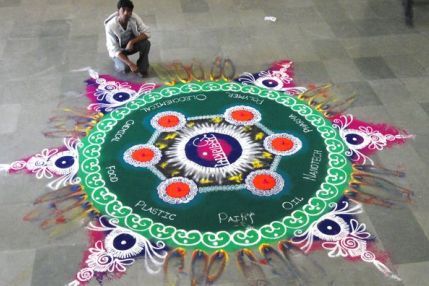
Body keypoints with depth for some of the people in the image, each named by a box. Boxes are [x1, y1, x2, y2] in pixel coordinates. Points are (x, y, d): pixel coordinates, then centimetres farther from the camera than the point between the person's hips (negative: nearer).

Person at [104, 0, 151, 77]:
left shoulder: (134, 17, -24)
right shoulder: (110, 26, -31)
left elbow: (147, 32, -21)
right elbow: (114, 50, -29)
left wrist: (132, 42, -36)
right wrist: (130, 63, -37)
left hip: (131, 45, 3)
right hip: (118, 50, -3)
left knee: (146, 43, -27)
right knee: (125, 68, -28)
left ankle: (142, 67, -6)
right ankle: (118, 62, 8)